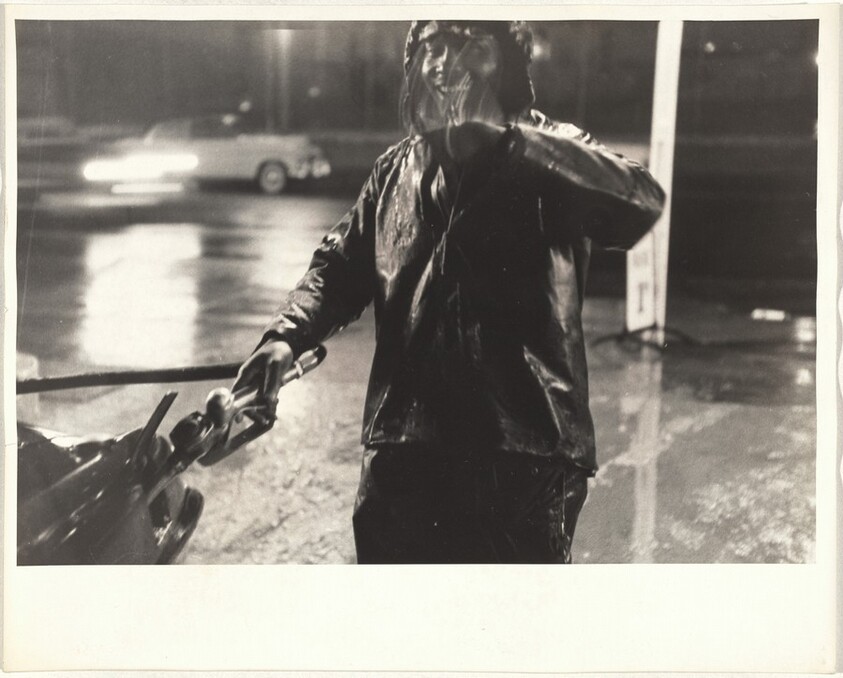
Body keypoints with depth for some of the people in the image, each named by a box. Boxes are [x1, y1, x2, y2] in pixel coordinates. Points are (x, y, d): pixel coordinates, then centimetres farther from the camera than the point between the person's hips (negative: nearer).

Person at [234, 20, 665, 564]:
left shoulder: (546, 158, -2)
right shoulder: (398, 168, 13)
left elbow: (640, 203, -20)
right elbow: (342, 266, 17)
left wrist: (495, 140, -24)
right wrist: (288, 335, -3)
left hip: (523, 448, -4)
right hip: (403, 443, 4)